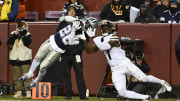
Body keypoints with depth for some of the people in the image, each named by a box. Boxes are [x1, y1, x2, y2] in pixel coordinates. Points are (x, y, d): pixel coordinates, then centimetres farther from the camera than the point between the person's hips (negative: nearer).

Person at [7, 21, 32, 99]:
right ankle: (18, 92, 8)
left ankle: (28, 92, -10)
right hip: (15, 59, 3)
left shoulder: (27, 35, 4)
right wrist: (15, 35, -14)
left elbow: (27, 42, -13)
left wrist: (23, 35, -18)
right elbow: (9, 43, -5)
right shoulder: (13, 34, 8)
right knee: (17, 76, 4)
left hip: (25, 58, -3)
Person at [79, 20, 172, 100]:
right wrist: (84, 40, -5)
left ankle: (162, 82, 16)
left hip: (124, 64, -5)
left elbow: (104, 46, -28)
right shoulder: (100, 40, 8)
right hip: (116, 70, 5)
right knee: (122, 93, -9)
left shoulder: (113, 38, -12)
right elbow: (89, 50, 7)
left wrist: (94, 39, -23)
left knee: (143, 78, -11)